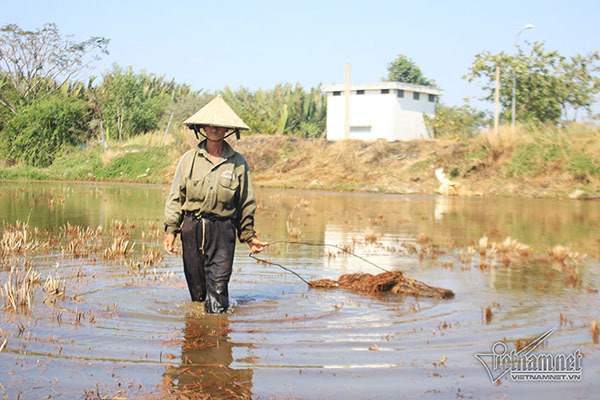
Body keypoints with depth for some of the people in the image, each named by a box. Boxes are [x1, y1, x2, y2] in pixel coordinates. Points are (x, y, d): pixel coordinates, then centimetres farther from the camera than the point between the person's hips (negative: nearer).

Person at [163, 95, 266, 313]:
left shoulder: (238, 162, 3)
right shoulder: (189, 159, 4)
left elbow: (246, 203, 10)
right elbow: (176, 196, 7)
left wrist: (249, 235, 11)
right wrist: (170, 230, 0)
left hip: (223, 229, -1)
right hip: (191, 227, 1)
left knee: (218, 282, -7)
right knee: (195, 280, 9)